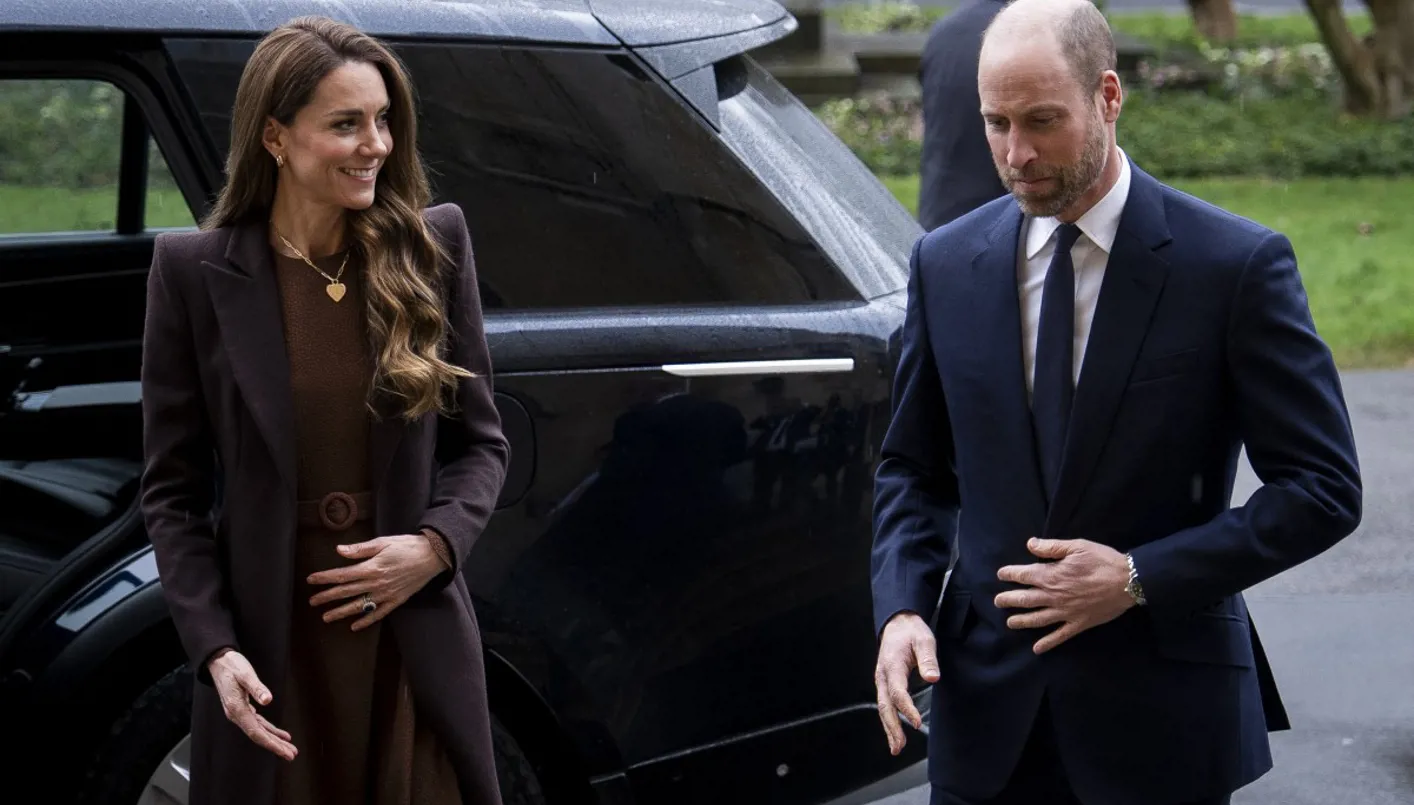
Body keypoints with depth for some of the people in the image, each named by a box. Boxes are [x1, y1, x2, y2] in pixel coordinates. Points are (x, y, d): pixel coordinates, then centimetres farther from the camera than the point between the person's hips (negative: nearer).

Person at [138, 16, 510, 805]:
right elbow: (173, 490, -1)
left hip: (416, 641, 1)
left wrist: (433, 545, -12)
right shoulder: (195, 272, -5)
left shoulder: (434, 245, 1)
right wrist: (215, 650, -11)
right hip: (271, 646, -1)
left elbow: (481, 441, 7)